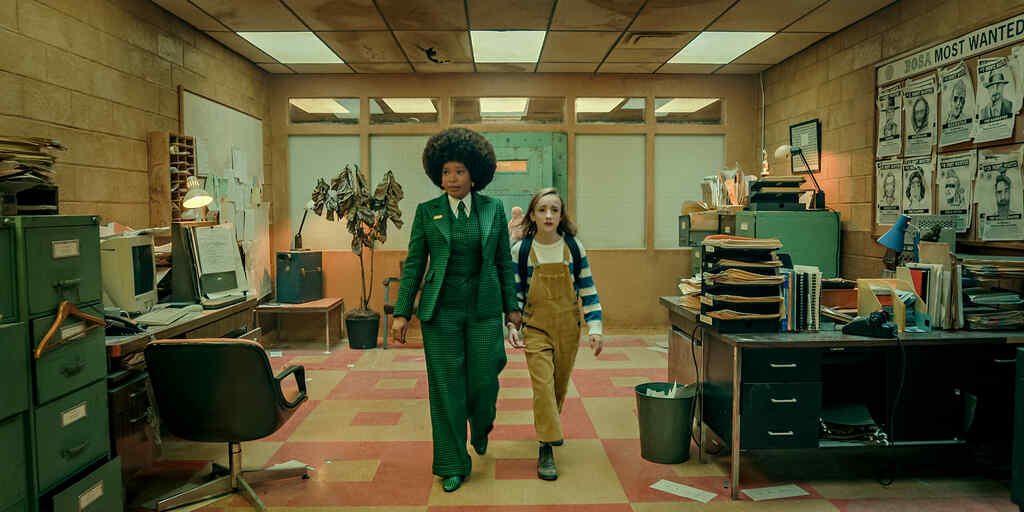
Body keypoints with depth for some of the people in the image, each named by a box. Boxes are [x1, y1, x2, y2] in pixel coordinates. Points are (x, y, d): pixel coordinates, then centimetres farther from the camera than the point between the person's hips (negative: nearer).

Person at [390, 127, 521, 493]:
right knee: (447, 387, 4)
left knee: (484, 380, 5)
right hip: (441, 310, -1)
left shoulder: (493, 209, 3)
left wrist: (511, 307, 6)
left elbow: (504, 262, 7)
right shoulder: (427, 211, 0)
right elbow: (413, 265, 1)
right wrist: (402, 312, -3)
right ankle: (452, 466, 19)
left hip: (484, 309, 1)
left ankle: (480, 429, 41)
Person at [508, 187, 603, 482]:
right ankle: (546, 448, -5)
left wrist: (595, 328, -5)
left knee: (560, 386, 14)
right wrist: (512, 328, -10)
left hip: (568, 328, 2)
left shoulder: (574, 247, -3)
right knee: (543, 383, -14)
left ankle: (548, 425, 40)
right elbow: (515, 294, 0)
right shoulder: (520, 250, -6)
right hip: (536, 327, -2)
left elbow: (587, 291, 1)